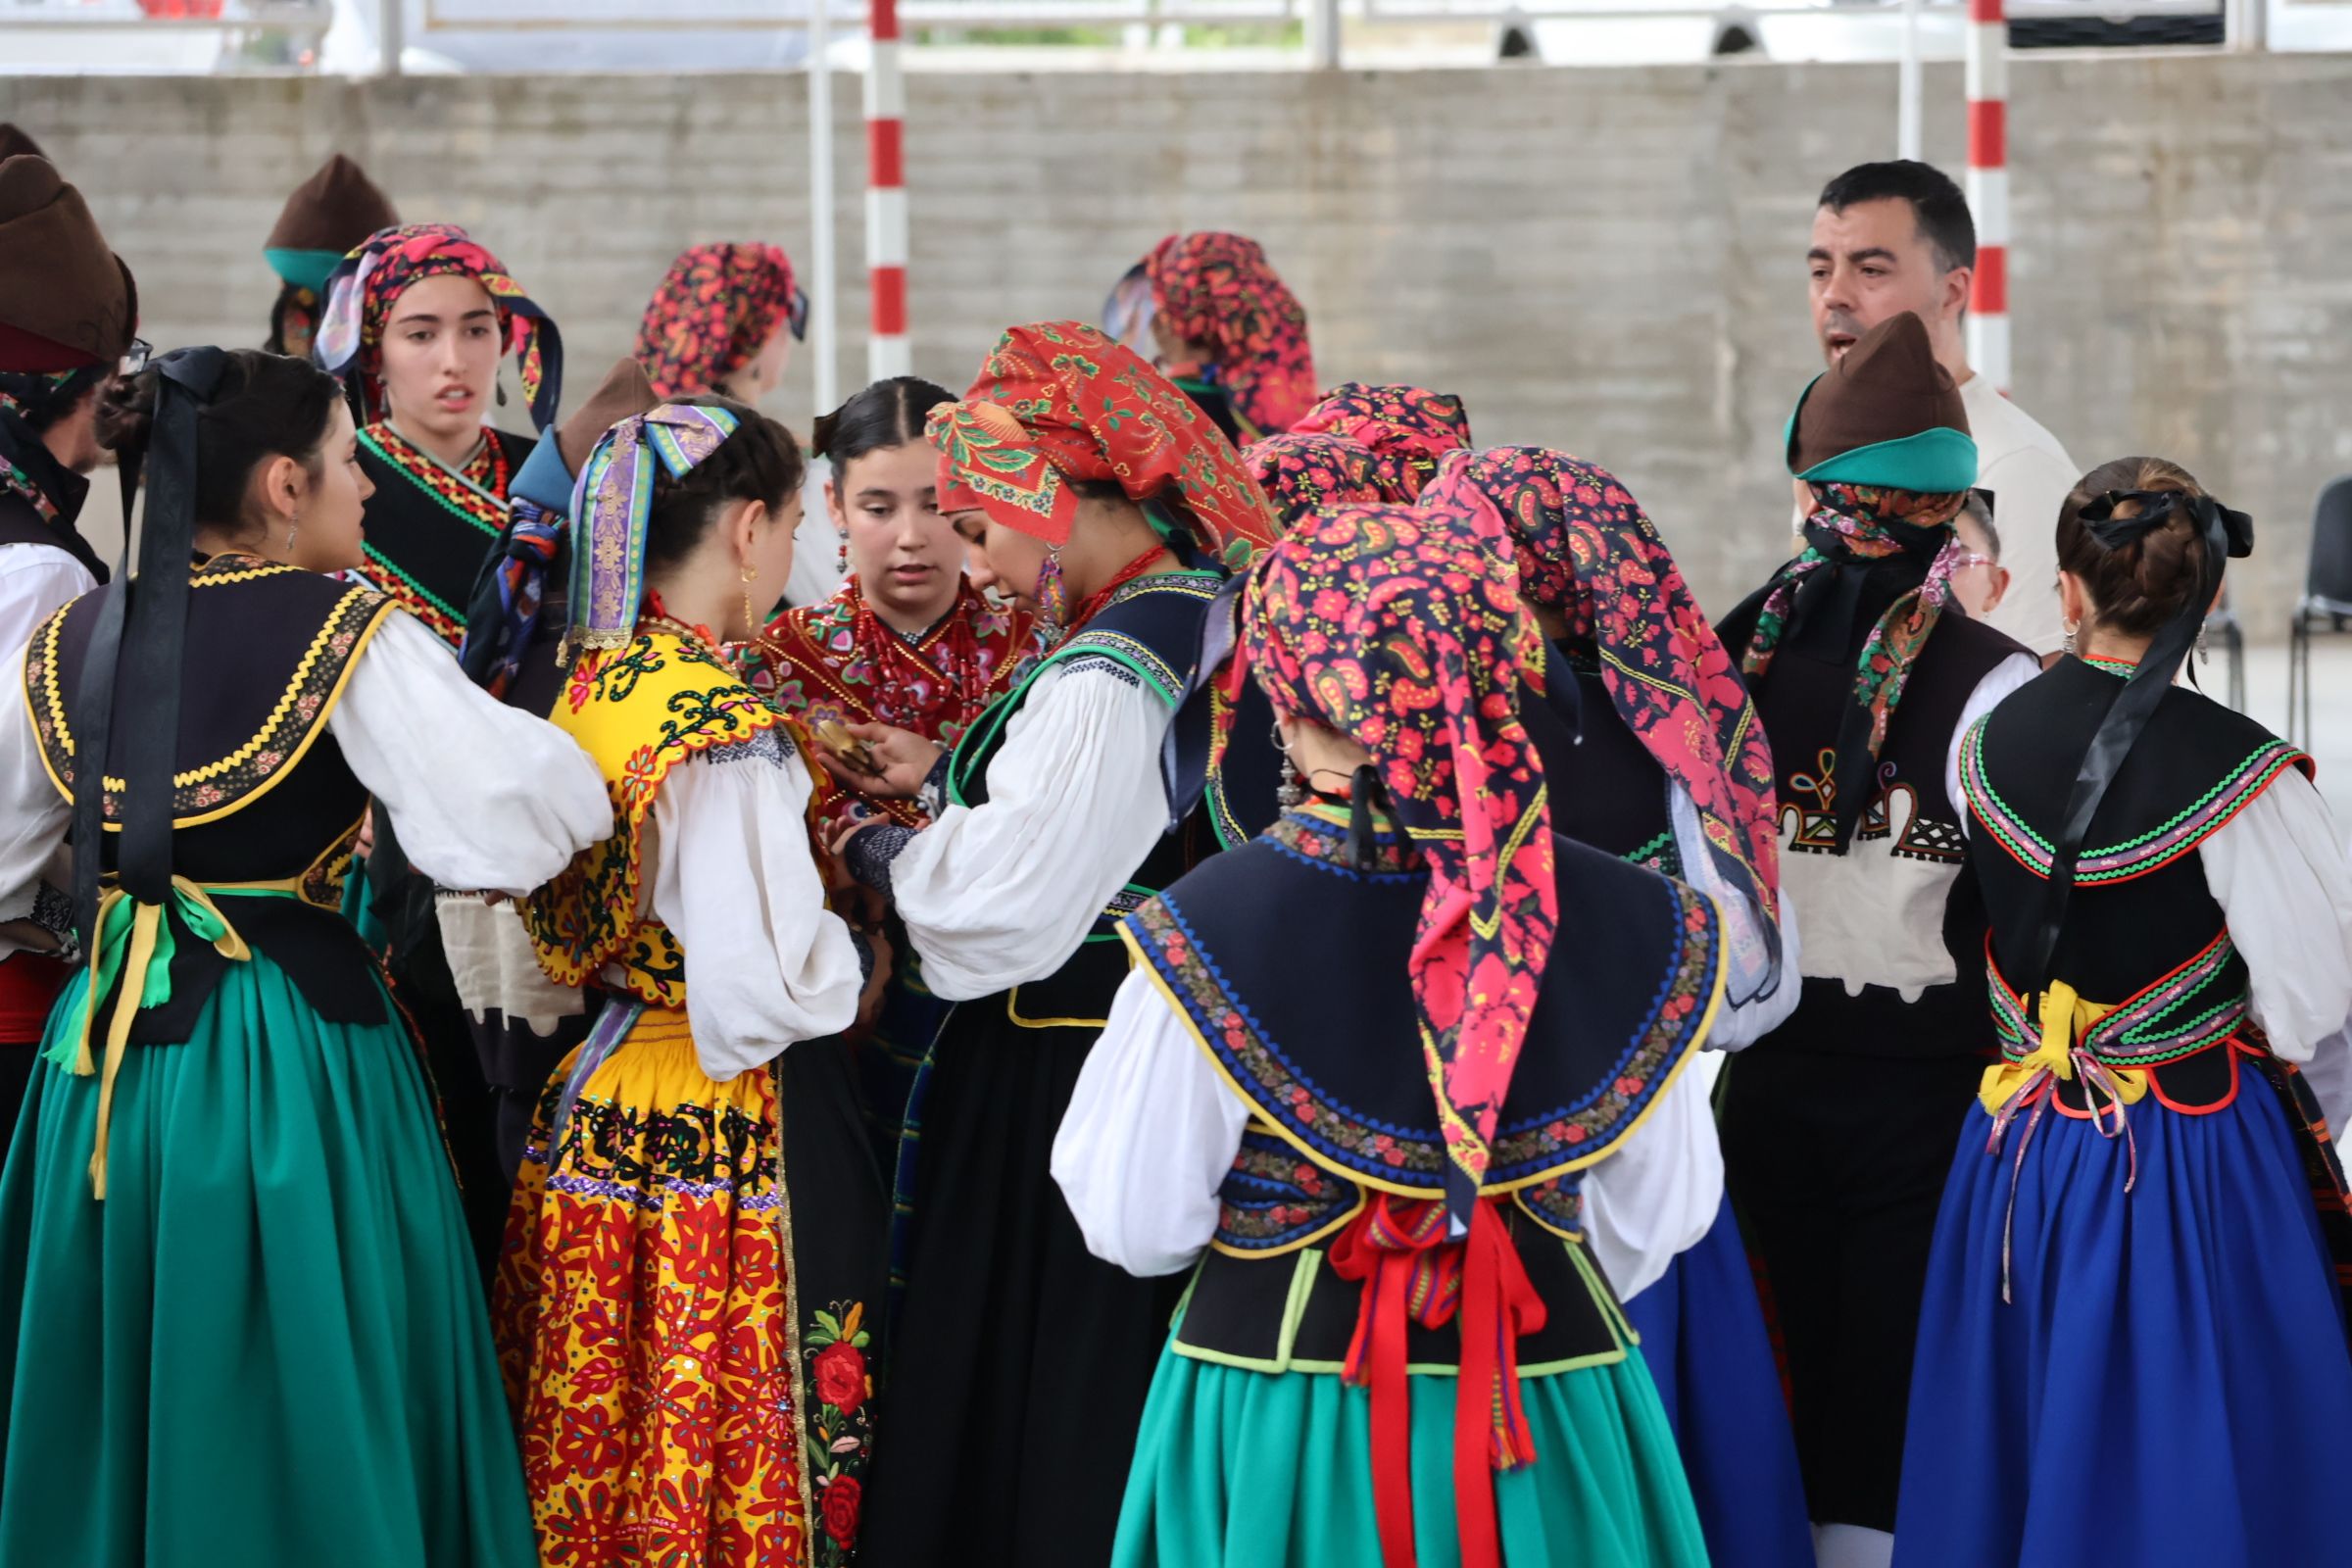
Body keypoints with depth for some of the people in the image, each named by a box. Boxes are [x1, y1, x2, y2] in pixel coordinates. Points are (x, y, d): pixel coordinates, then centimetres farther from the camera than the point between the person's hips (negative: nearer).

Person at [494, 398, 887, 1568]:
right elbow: (752, 989, -27)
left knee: (601, 1453, 14)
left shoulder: (588, 691, 6)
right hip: (724, 1145, -9)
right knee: (740, 1457, 0)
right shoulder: (724, 731, -20)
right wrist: (860, 961, -7)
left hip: (594, 1109, 9)